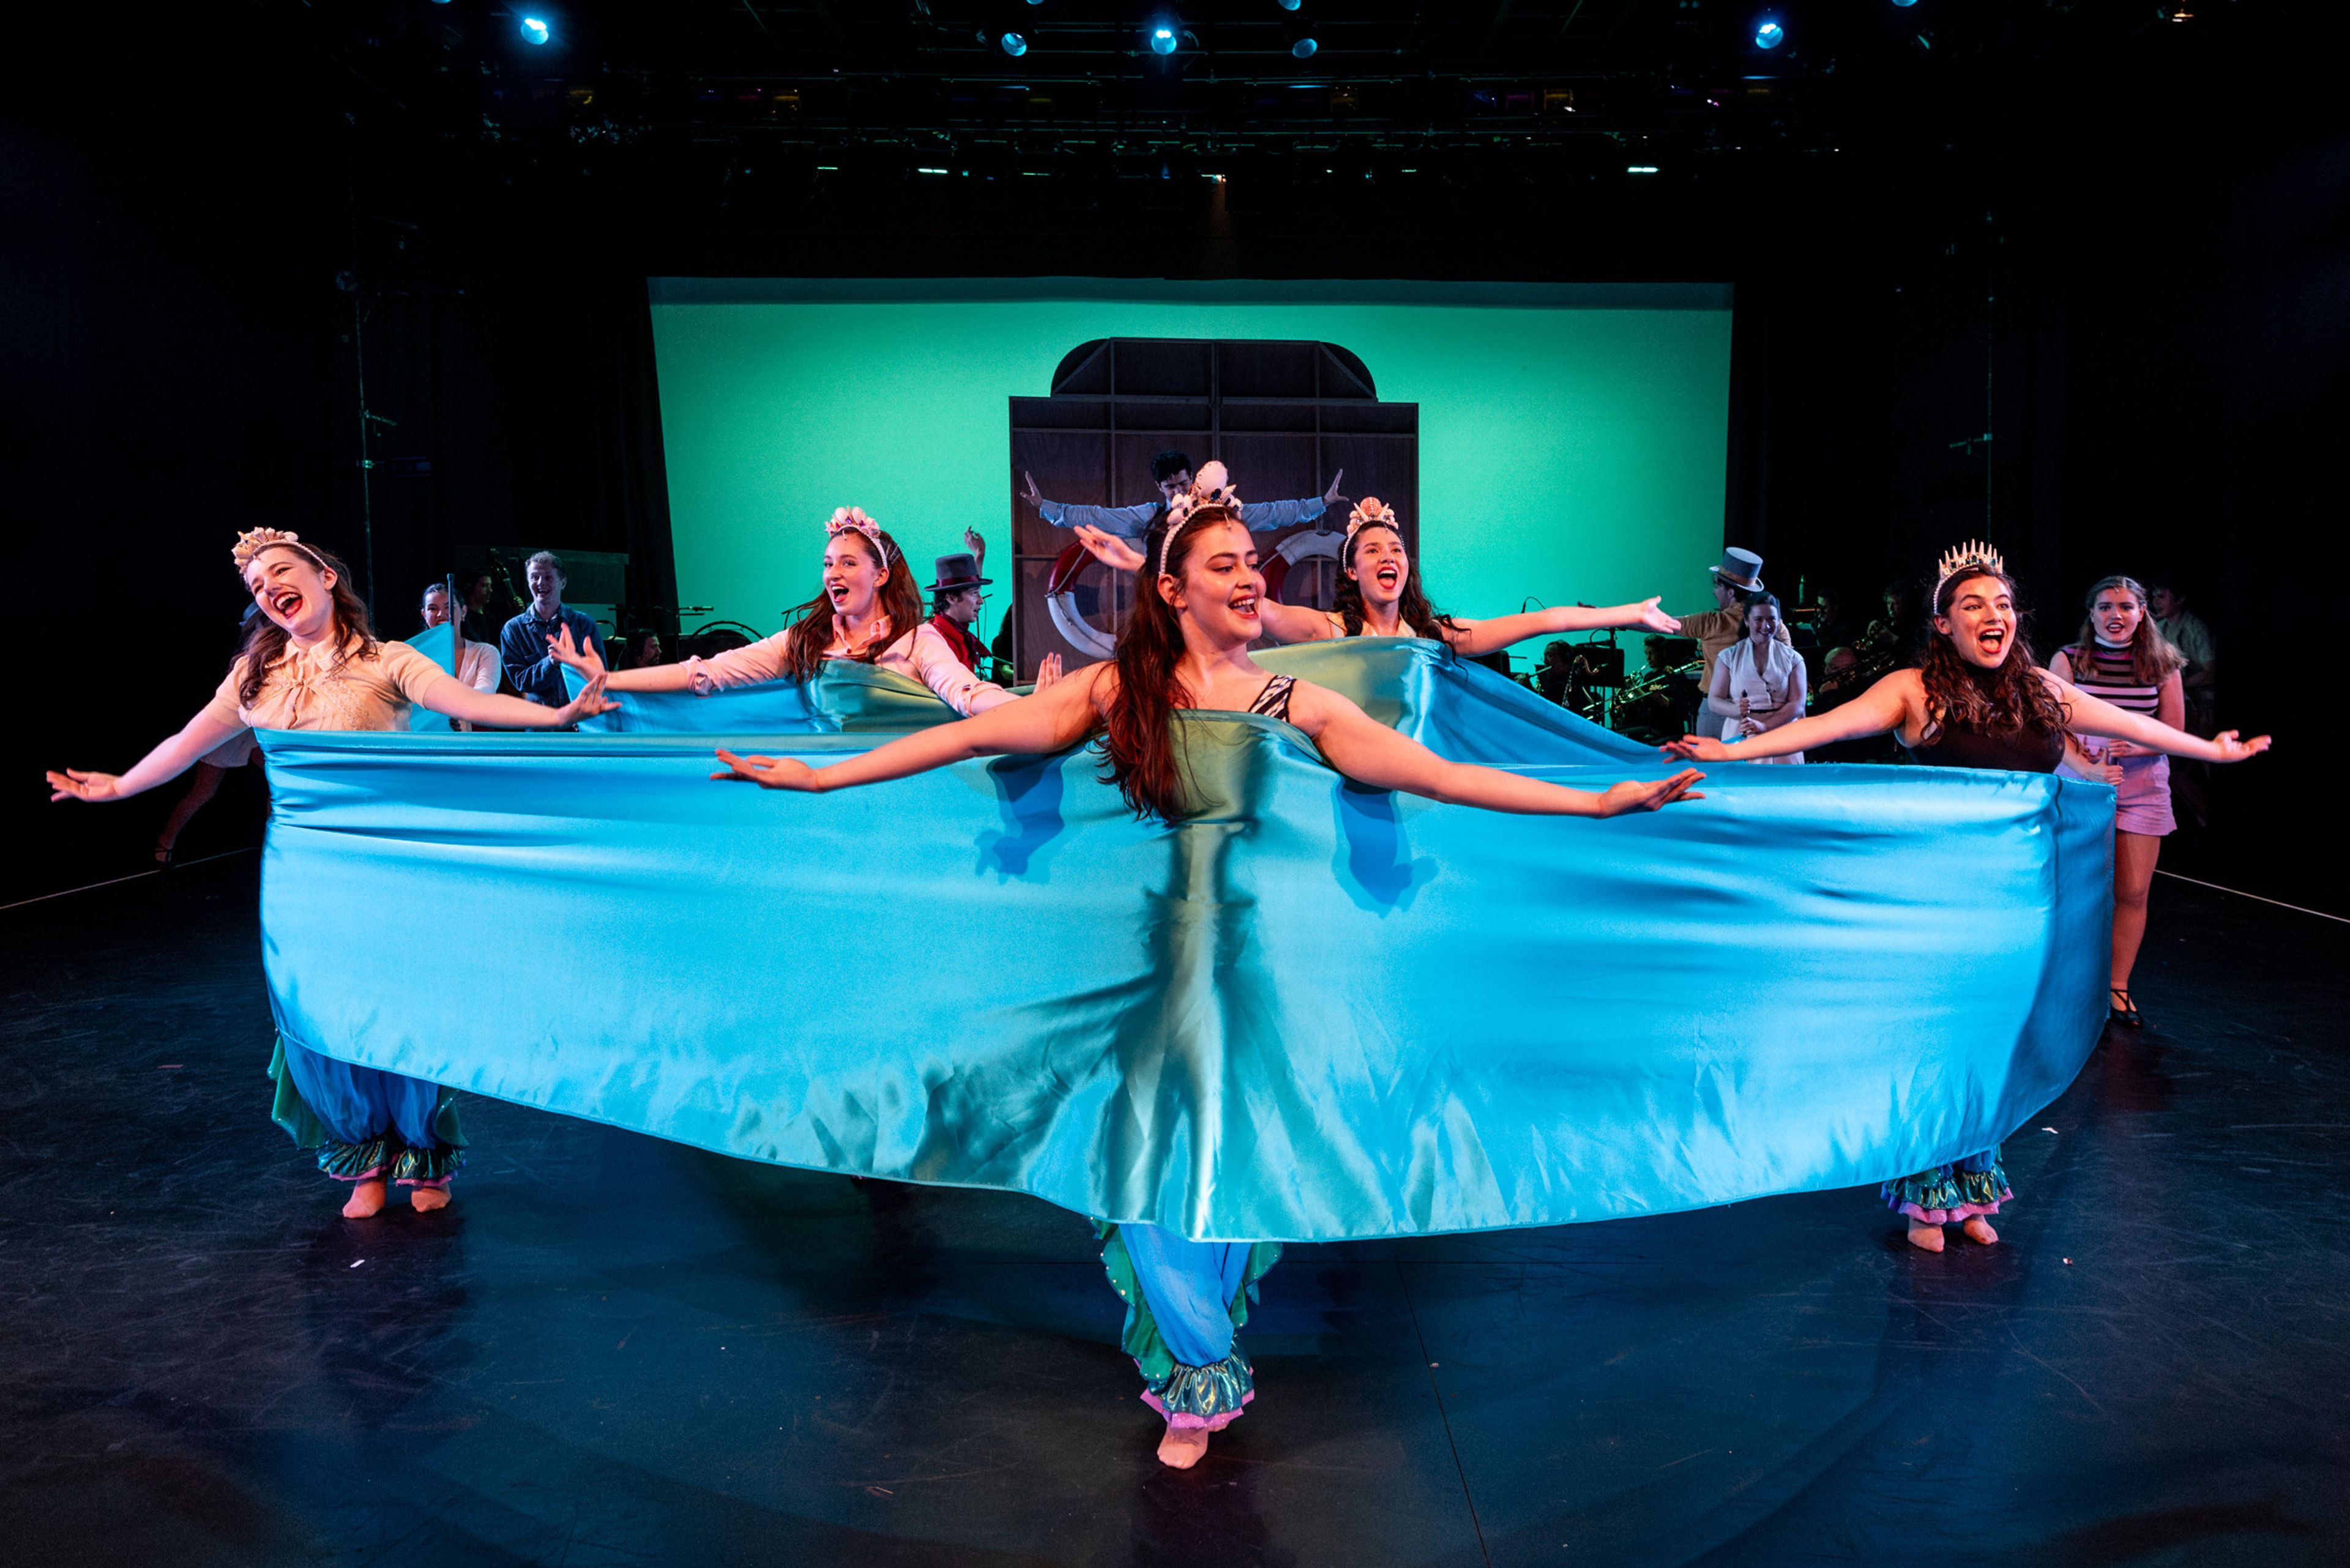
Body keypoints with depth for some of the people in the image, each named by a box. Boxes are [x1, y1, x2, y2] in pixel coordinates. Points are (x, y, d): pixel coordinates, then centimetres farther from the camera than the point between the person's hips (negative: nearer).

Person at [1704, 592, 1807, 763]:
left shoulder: (1792, 659, 7)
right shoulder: (1729, 656, 7)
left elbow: (1797, 705, -2)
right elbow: (1713, 701, 2)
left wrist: (1763, 726, -17)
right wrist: (1736, 709, -20)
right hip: (1739, 737, 0)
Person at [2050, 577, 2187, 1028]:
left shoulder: (2162, 664, 5)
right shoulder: (2068, 660, 1)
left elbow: (2174, 733, 6)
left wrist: (2135, 746, -15)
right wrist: (2090, 769, -19)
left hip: (2143, 786, 2)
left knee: (2133, 892, 1)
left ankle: (2118, 988, 12)